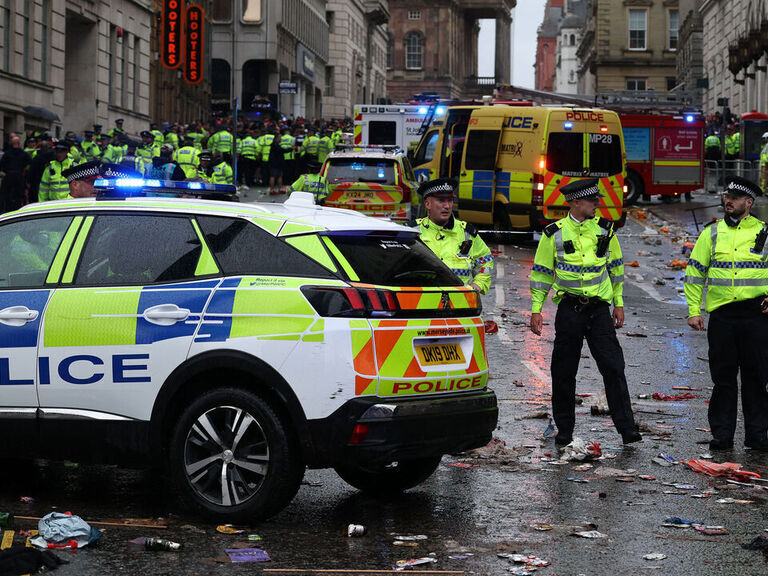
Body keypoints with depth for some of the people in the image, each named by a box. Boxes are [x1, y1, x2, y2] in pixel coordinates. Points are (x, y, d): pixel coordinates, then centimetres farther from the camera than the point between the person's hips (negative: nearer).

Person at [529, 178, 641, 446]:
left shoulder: (604, 229, 5)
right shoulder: (554, 233, -2)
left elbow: (615, 267, 15)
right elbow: (541, 272, 5)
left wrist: (619, 303, 13)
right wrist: (536, 309, 1)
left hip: (599, 308, 1)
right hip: (569, 310, -1)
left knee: (613, 368, -6)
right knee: (564, 373, 5)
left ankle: (627, 428, -4)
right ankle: (564, 429, 19)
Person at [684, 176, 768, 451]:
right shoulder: (712, 233, 8)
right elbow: (694, 273, 10)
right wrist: (694, 310, 3)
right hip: (721, 314, 1)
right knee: (723, 376, 4)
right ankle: (722, 433, 11)